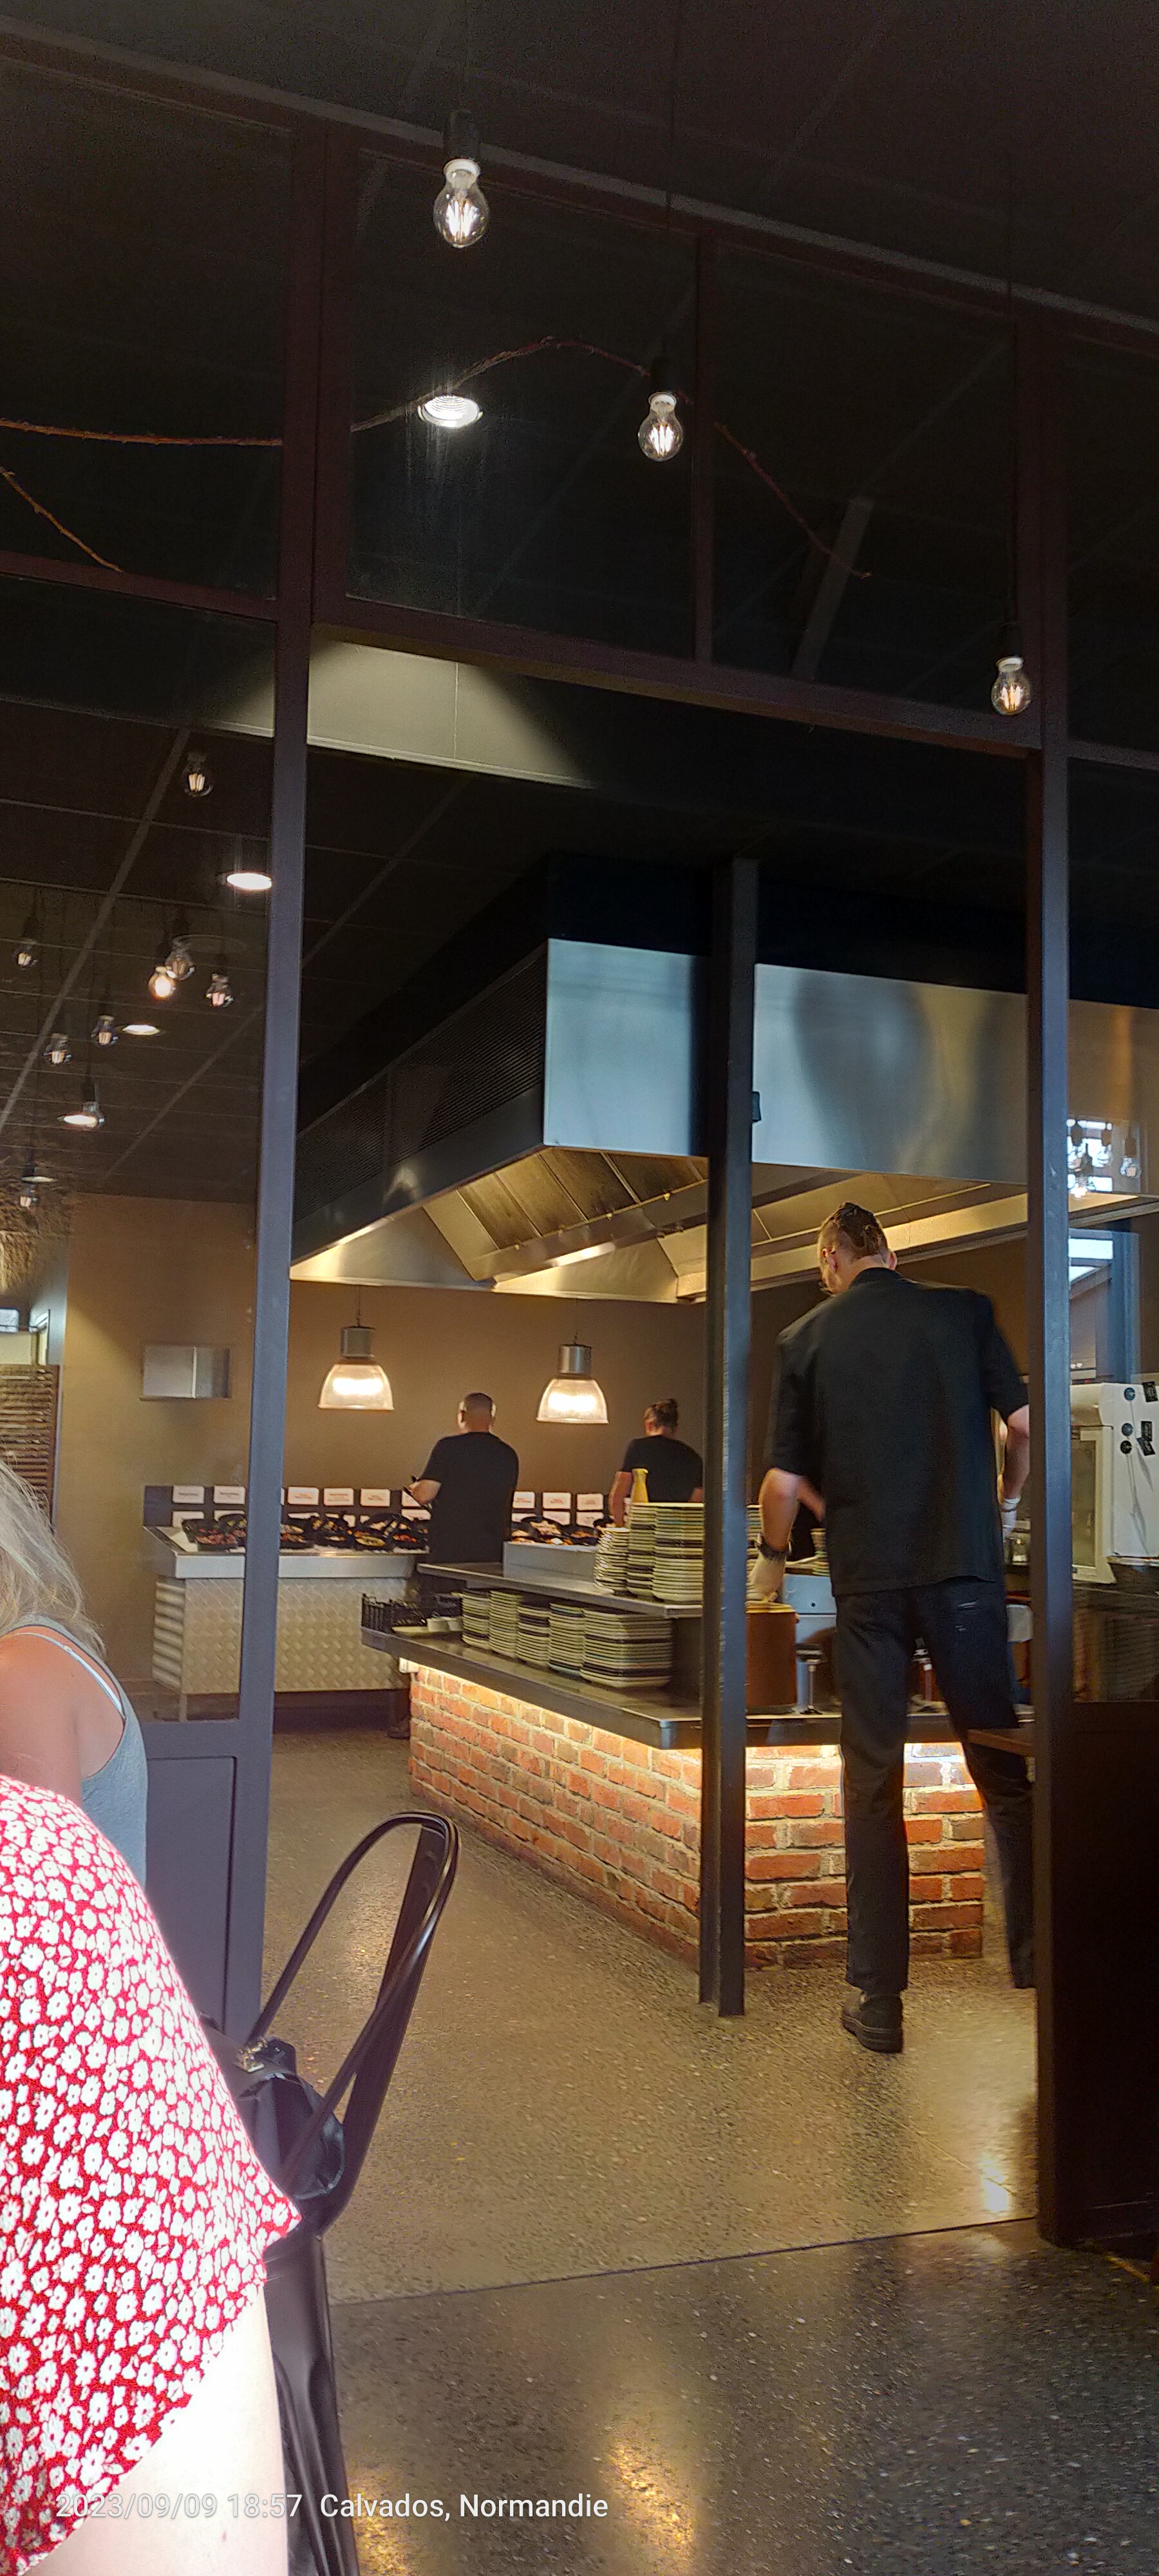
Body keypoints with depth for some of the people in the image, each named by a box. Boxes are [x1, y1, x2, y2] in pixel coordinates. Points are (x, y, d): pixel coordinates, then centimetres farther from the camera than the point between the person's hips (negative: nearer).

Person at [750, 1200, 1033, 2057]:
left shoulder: (807, 1337, 3)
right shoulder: (965, 1311, 4)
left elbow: (784, 1481, 2)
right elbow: (1023, 1426, 2)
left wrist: (772, 1559, 21)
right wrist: (1006, 1500, 23)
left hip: (868, 1578, 0)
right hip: (965, 1568, 0)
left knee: (872, 1782, 6)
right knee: (1003, 1767, 11)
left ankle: (879, 1998, 8)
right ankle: (1036, 1955, 10)